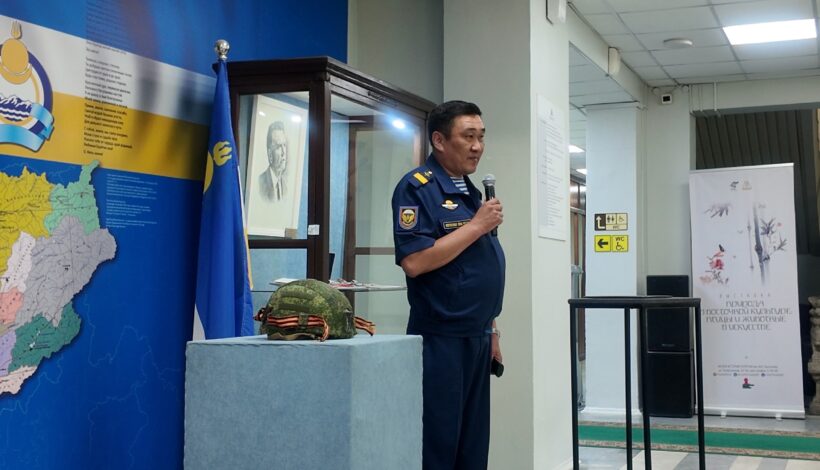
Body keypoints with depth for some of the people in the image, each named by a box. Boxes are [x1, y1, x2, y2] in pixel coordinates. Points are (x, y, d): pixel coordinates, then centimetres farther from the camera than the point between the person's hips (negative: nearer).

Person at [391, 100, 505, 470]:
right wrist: (478, 225, -17)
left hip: (475, 339, 8)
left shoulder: (470, 190, 15)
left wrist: (490, 330, 16)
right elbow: (414, 262, -23)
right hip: (441, 340, -8)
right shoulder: (418, 187, -11)